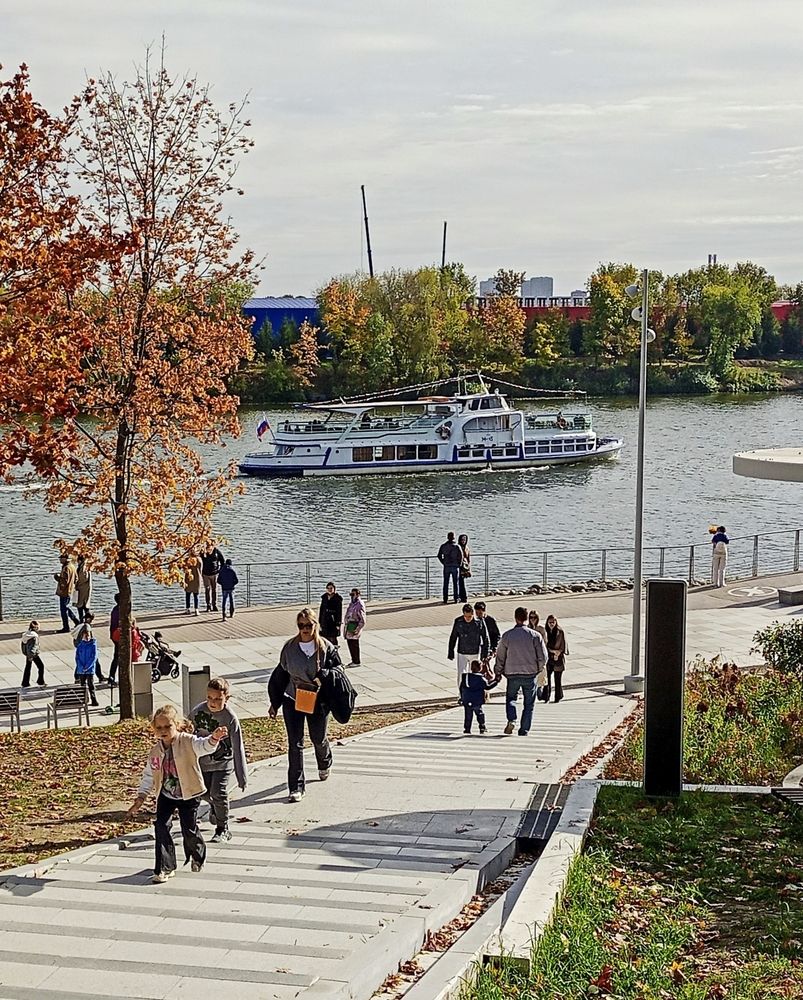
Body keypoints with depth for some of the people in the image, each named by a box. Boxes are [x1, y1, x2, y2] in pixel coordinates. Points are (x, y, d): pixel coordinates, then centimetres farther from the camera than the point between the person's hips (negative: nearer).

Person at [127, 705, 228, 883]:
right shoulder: (155, 752, -3)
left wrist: (214, 738, -57)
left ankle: (198, 856, 36)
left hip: (188, 795, -3)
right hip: (166, 795, 3)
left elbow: (204, 746, -35)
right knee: (161, 827, -10)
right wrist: (141, 797, 1)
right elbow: (148, 776, 8)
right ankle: (165, 868, -1)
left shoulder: (188, 742, -16)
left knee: (189, 829, 3)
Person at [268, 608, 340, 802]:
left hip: (318, 701, 0)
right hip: (292, 701, 0)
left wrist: (324, 678, -22)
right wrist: (275, 703, 7)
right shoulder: (290, 647, -4)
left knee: (318, 739, 16)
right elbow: (280, 675, 5)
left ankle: (325, 764, 50)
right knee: (295, 743, -2)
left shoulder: (326, 647, -8)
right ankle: (296, 787, 4)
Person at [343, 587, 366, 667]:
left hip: (355, 626, -9)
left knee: (354, 644, -5)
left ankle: (357, 662, 3)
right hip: (348, 626, 9)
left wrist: (357, 630, -18)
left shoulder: (360, 605, -13)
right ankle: (353, 660, 22)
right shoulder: (351, 603, 14)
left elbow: (362, 620, -15)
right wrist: (345, 624, 18)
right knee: (350, 644, 12)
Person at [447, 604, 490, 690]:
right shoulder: (458, 622, -8)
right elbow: (453, 638, 3)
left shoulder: (479, 622, -11)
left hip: (476, 654, 0)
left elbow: (485, 638, -2)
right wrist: (451, 652, 5)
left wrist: (486, 653, -2)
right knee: (461, 676, -4)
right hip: (462, 654, 0)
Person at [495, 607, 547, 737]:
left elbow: (500, 656, 4)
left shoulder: (507, 635, -3)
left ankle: (511, 720, -7)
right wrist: (538, 669, 14)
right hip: (530, 674, -1)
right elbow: (543, 657, -4)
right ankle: (524, 730, 9)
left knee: (510, 697, 18)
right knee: (529, 703, 11)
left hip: (512, 674, 1)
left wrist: (499, 672, 17)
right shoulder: (535, 636, -6)